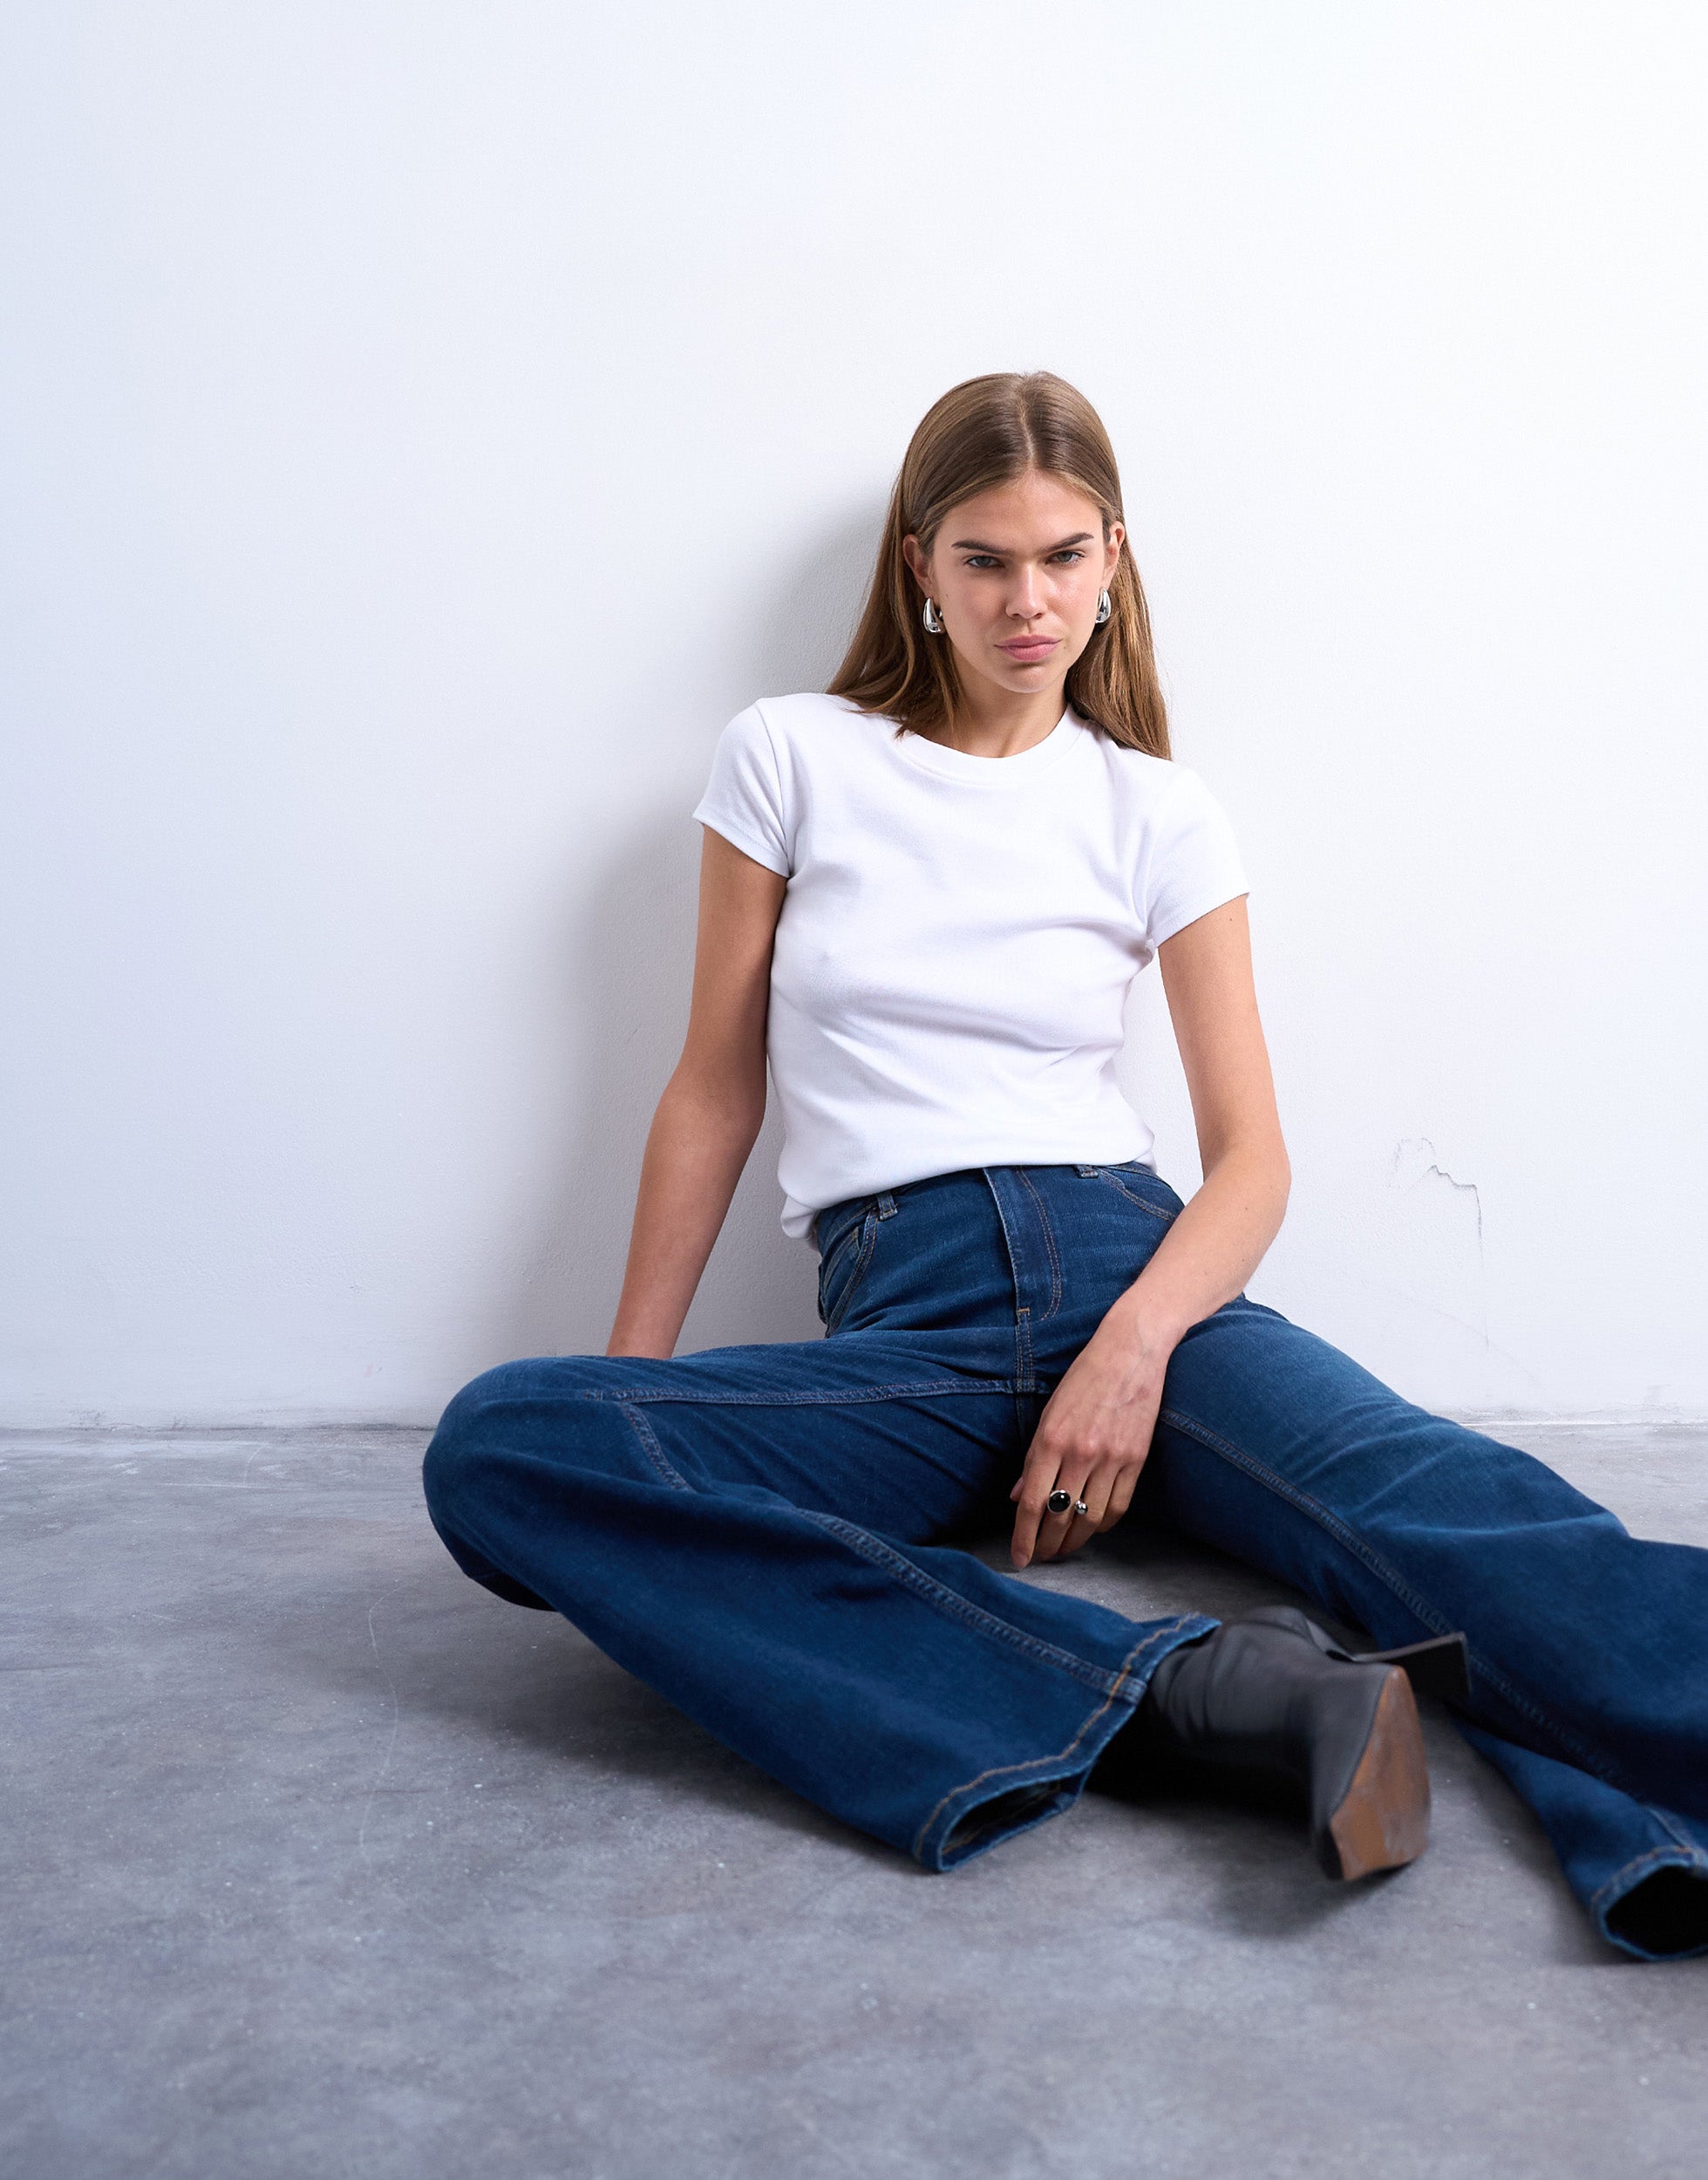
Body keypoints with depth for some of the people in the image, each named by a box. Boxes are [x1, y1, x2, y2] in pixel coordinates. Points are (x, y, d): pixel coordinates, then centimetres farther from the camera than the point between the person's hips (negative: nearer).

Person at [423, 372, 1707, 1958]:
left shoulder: (1159, 813, 11)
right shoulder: (790, 760, 10)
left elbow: (1251, 1154, 6)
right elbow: (715, 1094, 13)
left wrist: (1135, 1347, -15)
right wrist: (632, 1378, 9)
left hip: (1134, 1271, 1)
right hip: (903, 1322, 0)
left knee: (1428, 1495, -31)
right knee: (496, 1449, -30)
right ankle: (1177, 1689, -39)